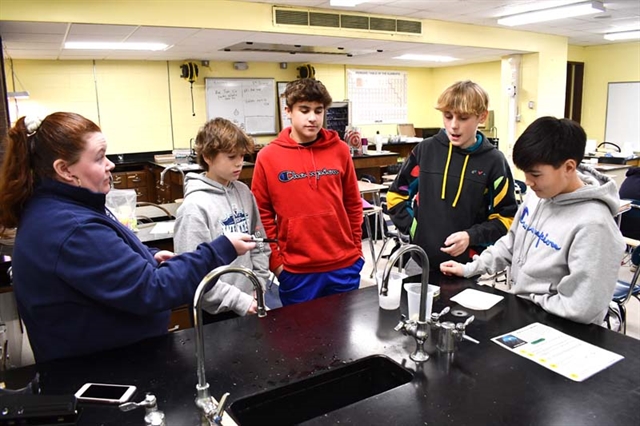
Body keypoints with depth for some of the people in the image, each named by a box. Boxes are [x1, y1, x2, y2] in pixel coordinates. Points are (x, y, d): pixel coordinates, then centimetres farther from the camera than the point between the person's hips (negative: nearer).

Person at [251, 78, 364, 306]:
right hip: (295, 270, -1)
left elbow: (353, 203, 8)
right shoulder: (268, 157, -5)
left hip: (344, 266, 2)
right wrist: (275, 260, -3)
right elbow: (262, 213, -1)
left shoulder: (340, 150, 1)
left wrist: (357, 249, 8)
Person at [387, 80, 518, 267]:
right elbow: (396, 195, 8)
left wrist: (471, 236, -14)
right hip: (420, 261, 1)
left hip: (467, 266, -1)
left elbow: (506, 218, 0)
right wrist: (413, 229, -4)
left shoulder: (493, 161, -5)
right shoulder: (425, 150, -2)